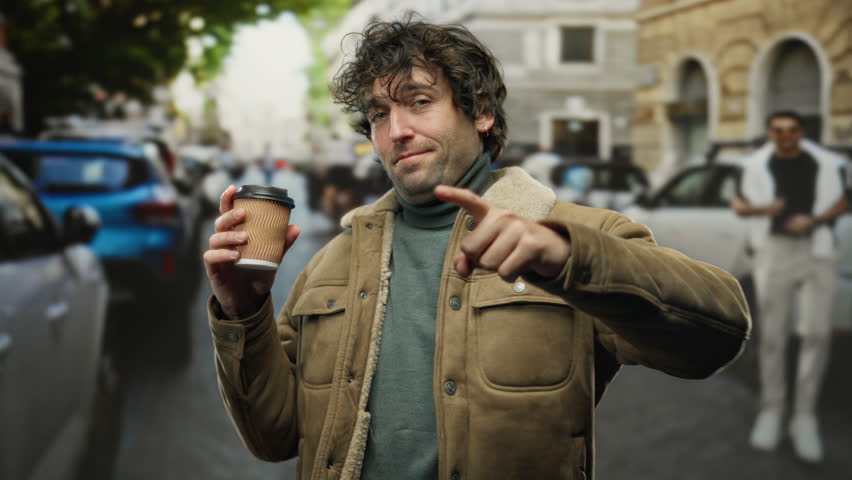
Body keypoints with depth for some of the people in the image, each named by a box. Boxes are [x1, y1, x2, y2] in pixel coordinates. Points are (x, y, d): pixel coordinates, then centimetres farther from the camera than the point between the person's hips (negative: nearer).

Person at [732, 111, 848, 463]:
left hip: (818, 250, 0)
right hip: (775, 250, 0)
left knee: (817, 333, -8)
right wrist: (761, 209, -13)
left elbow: (841, 203, 9)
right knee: (772, 334, 4)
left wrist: (814, 220, -11)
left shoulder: (825, 163, 0)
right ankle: (771, 411, 17)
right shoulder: (757, 165, -1)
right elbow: (738, 204, 9)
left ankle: (805, 417, 2)